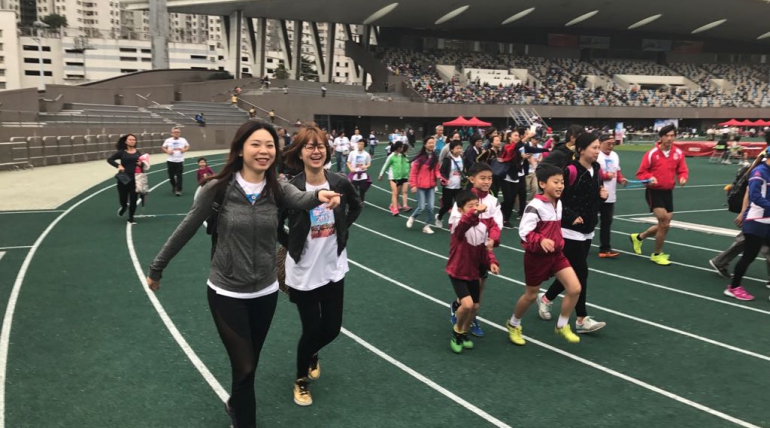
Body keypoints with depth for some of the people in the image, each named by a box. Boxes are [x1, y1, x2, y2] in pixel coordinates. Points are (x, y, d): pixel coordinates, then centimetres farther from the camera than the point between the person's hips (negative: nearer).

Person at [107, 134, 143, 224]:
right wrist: (118, 165, -18)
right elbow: (110, 159, -4)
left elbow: (143, 164, 11)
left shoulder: (138, 153, 5)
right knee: (123, 199, 7)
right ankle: (124, 207, 44)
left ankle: (131, 218, 17)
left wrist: (141, 164, -12)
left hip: (135, 179, 1)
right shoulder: (121, 152, -3)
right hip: (124, 179, -1)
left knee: (133, 199, 2)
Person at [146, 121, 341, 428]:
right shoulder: (219, 188, -16)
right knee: (244, 367, 0)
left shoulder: (277, 188, -9)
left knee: (249, 363, 21)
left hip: (265, 292, 3)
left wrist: (320, 195, -56)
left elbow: (301, 200, -31)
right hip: (226, 293, -3)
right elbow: (186, 230, -6)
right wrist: (156, 268, 2)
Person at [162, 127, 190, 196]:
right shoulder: (168, 140, 0)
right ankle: (174, 186, 35)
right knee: (171, 175, 8)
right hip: (170, 161, 1)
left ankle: (179, 190, -1)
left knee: (179, 176, -6)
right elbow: (163, 147, 7)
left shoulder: (183, 140, 2)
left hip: (180, 160, -1)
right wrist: (167, 151, -12)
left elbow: (188, 146, 12)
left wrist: (184, 150, -9)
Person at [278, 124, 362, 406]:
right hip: (303, 273, -3)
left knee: (332, 329, 13)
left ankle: (312, 355, 49)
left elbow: (356, 206, 14)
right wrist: (292, 247, -5)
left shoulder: (340, 183, -8)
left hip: (333, 269, 4)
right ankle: (301, 379, 34)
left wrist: (342, 229, 4)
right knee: (311, 329, 6)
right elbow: (274, 227, -4)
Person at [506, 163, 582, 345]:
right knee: (531, 295, 9)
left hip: (556, 254, 7)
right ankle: (513, 325, 35)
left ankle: (562, 326, 15)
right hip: (537, 256, -7)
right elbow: (524, 231, -28)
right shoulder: (535, 206, -22)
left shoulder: (558, 203, 3)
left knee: (575, 288, -6)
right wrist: (540, 241, -42)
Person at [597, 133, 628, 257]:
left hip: (610, 196, 8)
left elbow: (617, 172, 21)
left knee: (607, 222, 10)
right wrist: (605, 175, -25)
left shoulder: (614, 156, 14)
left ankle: (605, 248, 17)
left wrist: (621, 179, 2)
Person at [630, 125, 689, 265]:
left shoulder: (678, 153, 1)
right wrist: (649, 178, -26)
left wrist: (682, 178, -15)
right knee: (664, 223, -14)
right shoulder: (652, 153, -11)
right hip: (654, 192, -6)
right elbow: (641, 173, -6)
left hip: (668, 192, 6)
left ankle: (638, 237, 37)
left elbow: (682, 171, 8)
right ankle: (657, 254, 6)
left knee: (664, 225, 11)